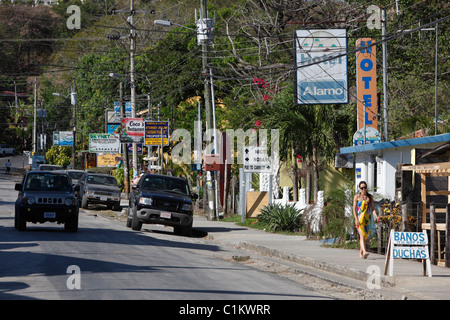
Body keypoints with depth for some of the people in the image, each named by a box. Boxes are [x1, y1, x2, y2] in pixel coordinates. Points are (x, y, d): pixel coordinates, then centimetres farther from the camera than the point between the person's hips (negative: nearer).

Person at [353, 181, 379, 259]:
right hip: (359, 219, -4)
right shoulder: (357, 197, 0)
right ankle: (364, 251, -33)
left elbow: (373, 208, 7)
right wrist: (356, 220, -14)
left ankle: (361, 253, 21)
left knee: (365, 236, 9)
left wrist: (376, 216, -10)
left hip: (367, 219, 4)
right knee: (362, 235, -18)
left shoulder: (370, 197, 8)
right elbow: (354, 209, -2)